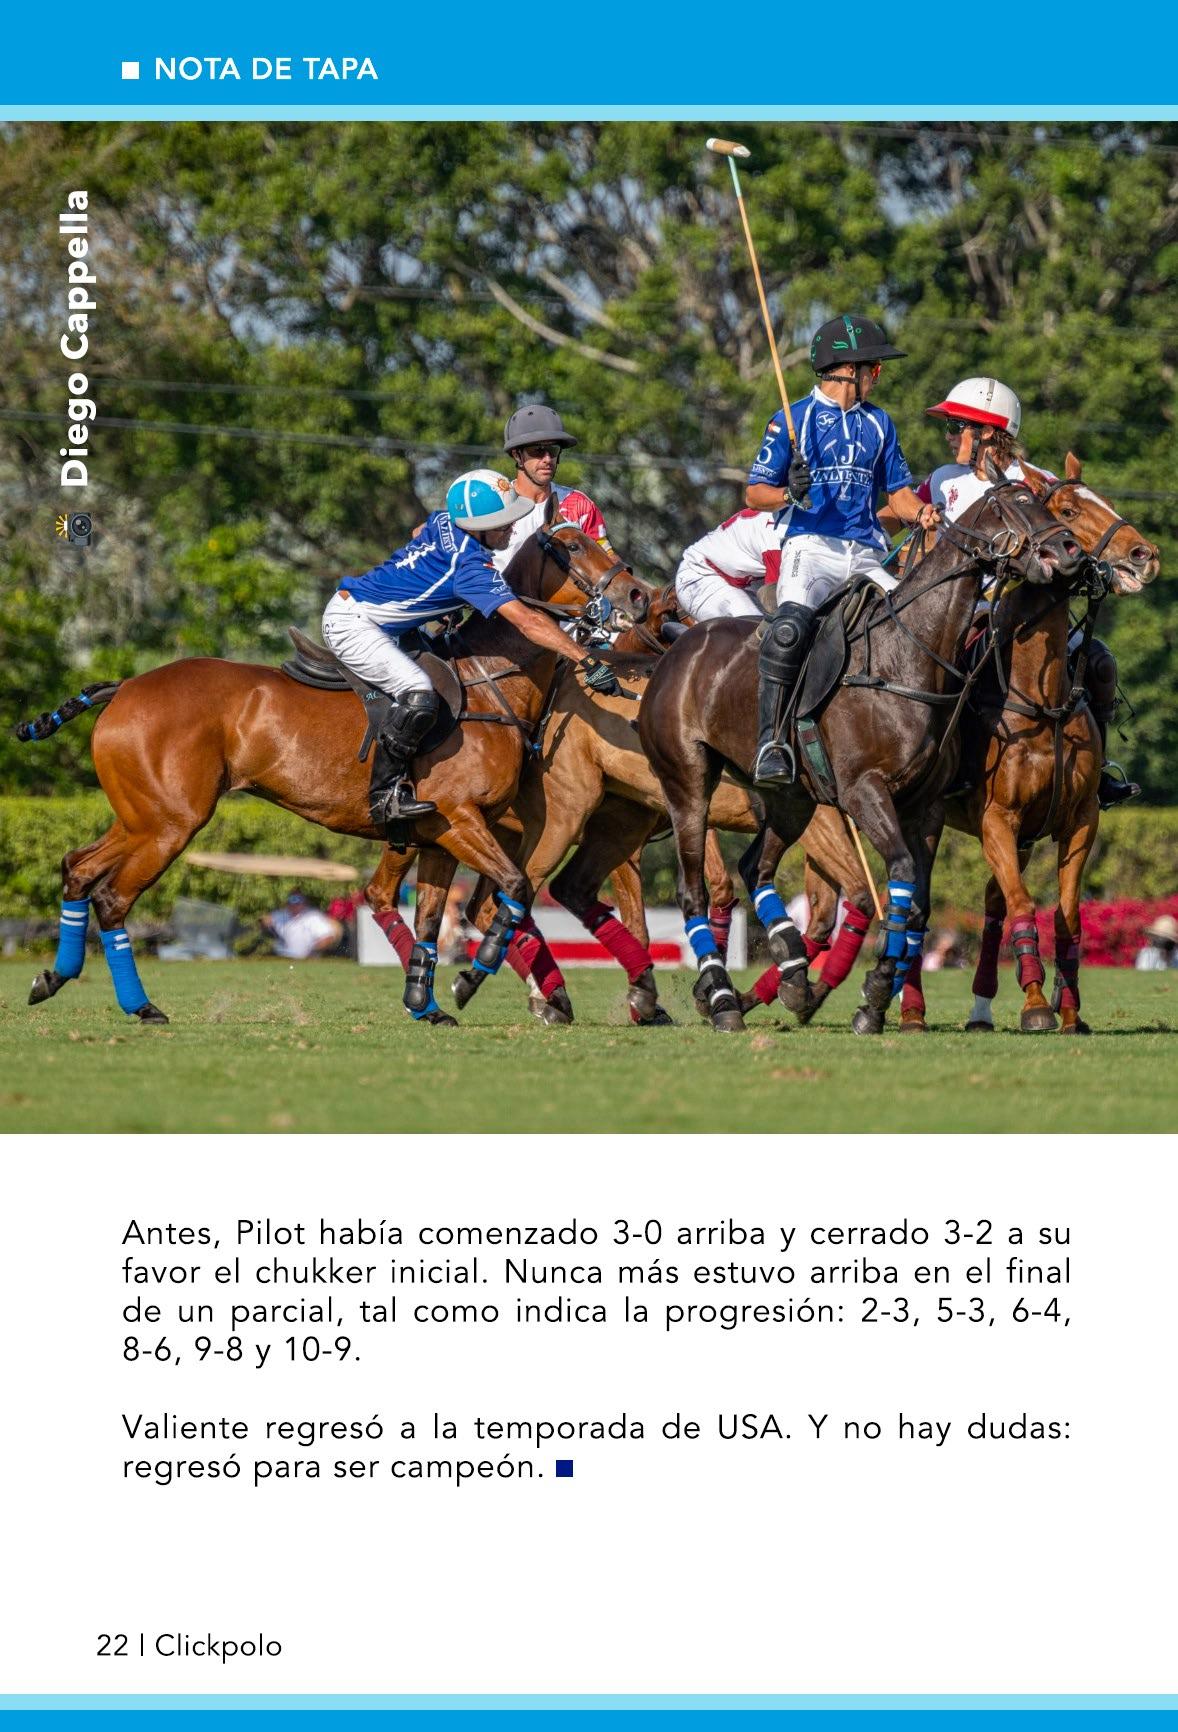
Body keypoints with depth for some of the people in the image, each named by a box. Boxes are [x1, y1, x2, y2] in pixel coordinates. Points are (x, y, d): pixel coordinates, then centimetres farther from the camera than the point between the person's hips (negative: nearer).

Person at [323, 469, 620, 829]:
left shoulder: (443, 522, 0)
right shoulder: (470, 566, -24)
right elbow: (527, 622, -28)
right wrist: (588, 662, -29)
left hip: (348, 607, 10)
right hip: (352, 623, -10)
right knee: (419, 696, -24)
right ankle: (385, 795, -16)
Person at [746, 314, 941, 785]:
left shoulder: (878, 424, 20)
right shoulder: (793, 420, 6)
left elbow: (899, 493, 21)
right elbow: (755, 494, 4)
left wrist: (921, 514, -2)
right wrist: (789, 494, -18)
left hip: (866, 555, 5)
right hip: (809, 546, -5)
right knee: (791, 625, -33)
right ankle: (770, 741, -32)